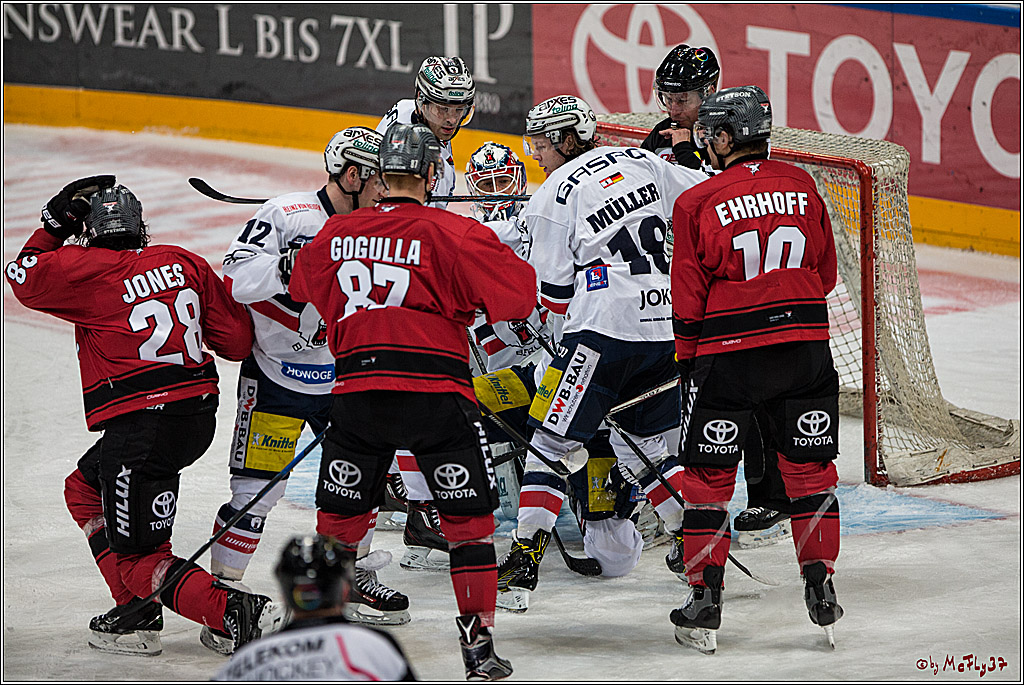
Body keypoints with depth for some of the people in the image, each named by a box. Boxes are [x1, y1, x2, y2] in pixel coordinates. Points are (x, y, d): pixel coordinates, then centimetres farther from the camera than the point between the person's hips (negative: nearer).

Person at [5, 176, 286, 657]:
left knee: (139, 558, -1)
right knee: (85, 488, 27)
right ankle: (137, 613, 22)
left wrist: (54, 226, 13)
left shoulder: (87, 270, -8)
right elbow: (237, 340, 8)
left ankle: (241, 614, -21)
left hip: (141, 427, -8)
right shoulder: (183, 263, 8)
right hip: (199, 415, 8)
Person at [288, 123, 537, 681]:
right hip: (436, 393, -3)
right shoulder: (452, 233, -5)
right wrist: (517, 266, 16)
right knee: (469, 518, 7)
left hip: (357, 393, 3)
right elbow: (514, 296, -5)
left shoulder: (338, 234, 9)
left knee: (339, 517, 17)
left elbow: (305, 285, 28)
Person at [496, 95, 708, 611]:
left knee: (555, 441, -1)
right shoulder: (641, 162, 12)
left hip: (604, 332, -6)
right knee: (642, 442, 20)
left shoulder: (553, 195, -2)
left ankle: (525, 558, -6)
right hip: (667, 326, 6)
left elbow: (555, 288, 0)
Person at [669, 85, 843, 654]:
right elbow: (824, 274, 11)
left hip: (728, 354, -3)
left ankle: (705, 602, 6)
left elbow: (688, 303, -5)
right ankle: (821, 592, 12)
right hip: (805, 349, 3)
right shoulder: (800, 186, 3)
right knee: (809, 468, 13)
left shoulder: (698, 203, -9)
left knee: (709, 474, 7)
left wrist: (689, 359, 9)